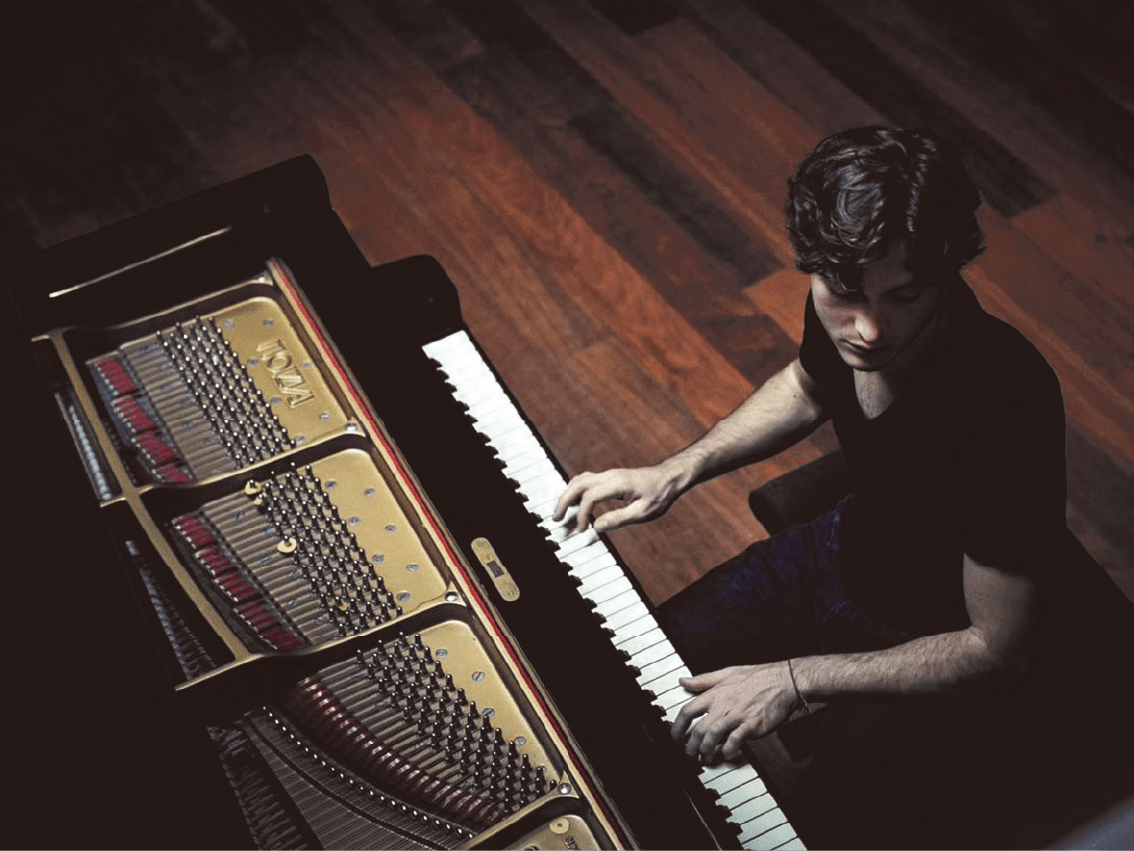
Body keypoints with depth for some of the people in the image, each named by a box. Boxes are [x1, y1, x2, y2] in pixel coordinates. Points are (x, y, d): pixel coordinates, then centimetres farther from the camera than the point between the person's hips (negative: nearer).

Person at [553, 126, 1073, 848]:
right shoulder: (846, 304, -20)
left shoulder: (1004, 406, -39)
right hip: (848, 549, 6)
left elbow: (997, 649, -27)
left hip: (939, 657, -6)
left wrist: (795, 680, -29)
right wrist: (675, 472, -3)